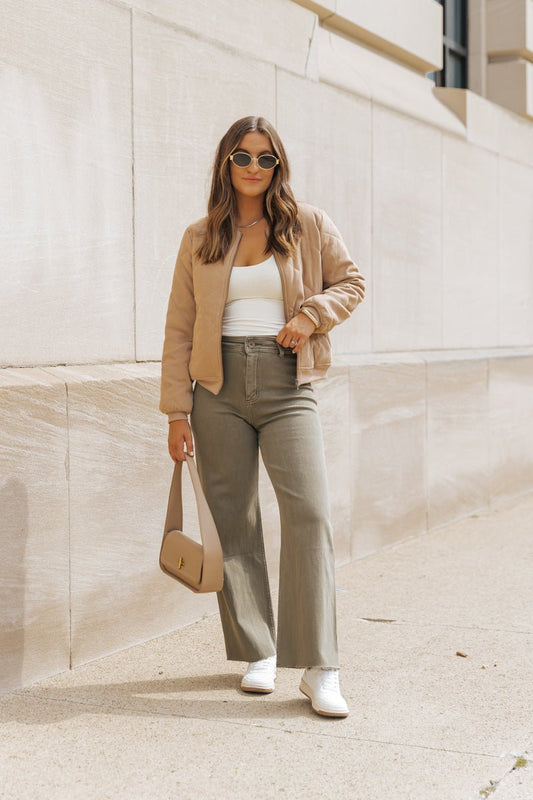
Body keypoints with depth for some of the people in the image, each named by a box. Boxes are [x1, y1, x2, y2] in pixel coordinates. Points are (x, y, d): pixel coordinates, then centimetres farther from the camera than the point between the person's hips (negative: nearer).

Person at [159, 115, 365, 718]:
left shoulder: (309, 225, 7)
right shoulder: (199, 239, 10)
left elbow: (351, 281, 16)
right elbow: (179, 329, 9)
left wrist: (311, 314, -5)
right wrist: (177, 410, 3)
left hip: (287, 384, -1)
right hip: (219, 387, 2)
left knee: (309, 514, -13)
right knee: (233, 522, 3)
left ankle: (320, 669, -8)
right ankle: (257, 653, 17)